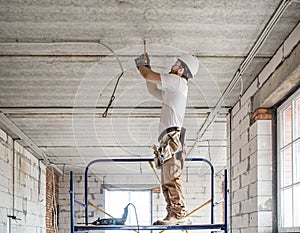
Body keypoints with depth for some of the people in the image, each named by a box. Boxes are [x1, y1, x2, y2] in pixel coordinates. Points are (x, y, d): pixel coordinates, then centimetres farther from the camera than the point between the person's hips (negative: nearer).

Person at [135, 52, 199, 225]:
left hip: (173, 138, -10)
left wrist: (141, 65, 19)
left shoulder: (177, 81, -1)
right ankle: (172, 214, 8)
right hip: (167, 141, 10)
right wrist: (146, 67, 33)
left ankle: (178, 214, -17)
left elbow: (148, 76, -2)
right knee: (167, 183, 8)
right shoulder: (172, 90, 26)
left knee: (173, 178, -15)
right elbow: (153, 91, 37)